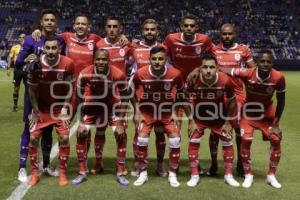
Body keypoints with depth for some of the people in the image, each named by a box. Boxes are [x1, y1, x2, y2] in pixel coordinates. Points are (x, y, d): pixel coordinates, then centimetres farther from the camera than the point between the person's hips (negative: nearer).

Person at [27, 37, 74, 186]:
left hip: (60, 107, -1)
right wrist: (36, 111, -7)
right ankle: (35, 173, 12)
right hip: (41, 108, 1)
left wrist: (65, 108, -10)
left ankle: (62, 173, 9)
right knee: (33, 138, -4)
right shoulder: (36, 64, -18)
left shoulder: (68, 64, -19)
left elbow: (69, 88, -6)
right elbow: (32, 89, -6)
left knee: (64, 138, -8)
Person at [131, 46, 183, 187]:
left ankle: (172, 174, 9)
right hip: (147, 112, 0)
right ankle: (143, 173, 7)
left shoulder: (175, 74, -20)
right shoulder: (140, 74, -21)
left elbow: (180, 92, 0)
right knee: (142, 140, -12)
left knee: (175, 140, -9)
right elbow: (134, 92, -2)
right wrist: (137, 112, -4)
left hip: (167, 113, 1)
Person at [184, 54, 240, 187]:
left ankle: (228, 175, 19)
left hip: (219, 117, 1)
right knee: (193, 142, -6)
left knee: (228, 142, 3)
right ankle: (194, 175, 9)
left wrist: (227, 122, -6)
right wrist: (191, 121, -11)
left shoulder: (225, 80, -27)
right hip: (199, 117, -1)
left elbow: (232, 101, -9)